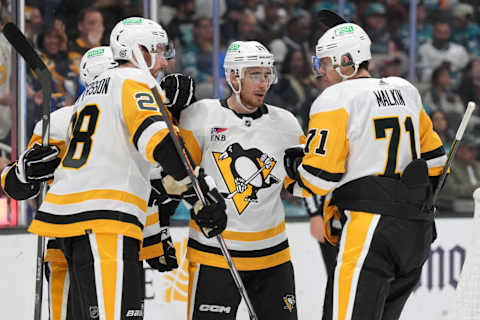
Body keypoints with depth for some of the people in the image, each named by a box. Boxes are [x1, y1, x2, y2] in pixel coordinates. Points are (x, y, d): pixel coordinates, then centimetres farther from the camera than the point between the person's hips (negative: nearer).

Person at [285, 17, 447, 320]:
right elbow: (433, 158, 21)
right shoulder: (406, 91, 16)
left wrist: (295, 165, 9)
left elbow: (320, 177, -11)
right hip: (418, 232, 8)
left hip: (372, 226, -8)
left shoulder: (336, 100, -6)